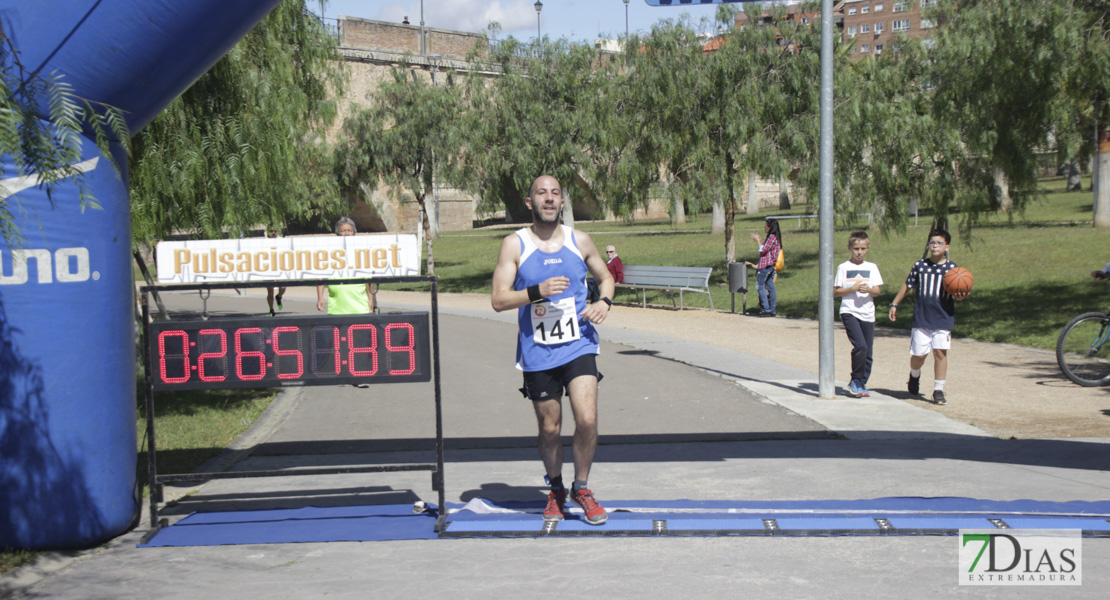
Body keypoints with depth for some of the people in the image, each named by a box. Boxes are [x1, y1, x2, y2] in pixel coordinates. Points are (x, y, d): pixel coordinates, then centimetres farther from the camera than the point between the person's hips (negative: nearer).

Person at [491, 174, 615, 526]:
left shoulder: (580, 242, 5)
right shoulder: (514, 245, -2)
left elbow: (605, 277, 21)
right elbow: (498, 300, -7)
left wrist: (604, 302, 0)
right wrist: (537, 292, -22)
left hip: (578, 347, 1)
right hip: (537, 353, -1)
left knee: (587, 420, -12)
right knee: (549, 429, 8)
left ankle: (581, 488, 11)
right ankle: (556, 490, 33)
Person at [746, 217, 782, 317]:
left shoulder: (772, 237, -14)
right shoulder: (775, 237, 15)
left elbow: (763, 250, -16)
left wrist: (757, 240, -5)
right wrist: (759, 240, 20)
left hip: (766, 265, -10)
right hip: (770, 265, 10)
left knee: (760, 286, -8)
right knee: (770, 287, 9)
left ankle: (766, 309, -11)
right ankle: (772, 310, 10)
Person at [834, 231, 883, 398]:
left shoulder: (872, 267, 11)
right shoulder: (843, 267, 3)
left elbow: (877, 291, 8)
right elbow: (835, 291, 2)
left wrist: (869, 289, -13)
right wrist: (852, 288, -13)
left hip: (867, 314, 4)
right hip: (849, 312, -4)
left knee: (869, 353, 3)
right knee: (860, 346, -21)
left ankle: (862, 384, 19)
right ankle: (855, 381, -3)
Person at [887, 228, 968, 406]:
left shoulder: (952, 268, 1)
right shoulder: (920, 265, 4)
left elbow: (956, 293, 3)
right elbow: (907, 285, 15)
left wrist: (960, 296, -20)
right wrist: (894, 304, 15)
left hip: (943, 318, -1)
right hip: (921, 318, 1)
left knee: (940, 352, -7)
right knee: (919, 354, 3)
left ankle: (938, 390, 3)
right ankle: (914, 376, 36)